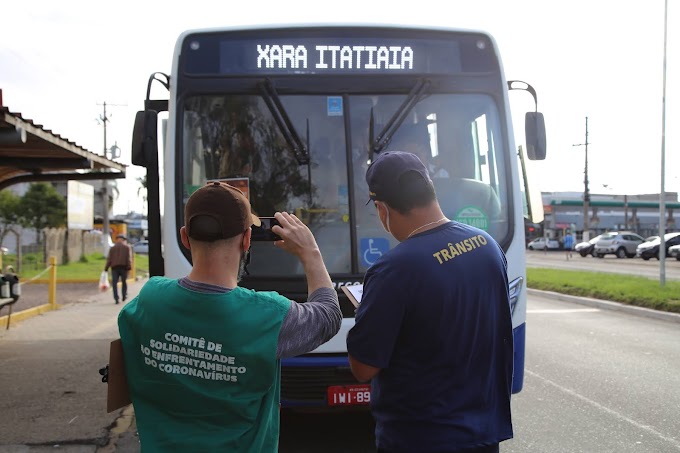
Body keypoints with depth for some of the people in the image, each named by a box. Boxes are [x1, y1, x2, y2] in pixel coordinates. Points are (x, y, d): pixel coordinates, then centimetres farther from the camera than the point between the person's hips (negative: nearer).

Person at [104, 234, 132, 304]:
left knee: (114, 283, -3)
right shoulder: (127, 247, 11)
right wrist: (129, 267, -8)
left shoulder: (112, 248, 17)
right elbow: (129, 258, -3)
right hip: (123, 267, -1)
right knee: (124, 282, 15)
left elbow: (109, 259, 8)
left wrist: (106, 268, 6)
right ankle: (124, 296, 20)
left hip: (114, 267, 1)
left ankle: (116, 299, -13)